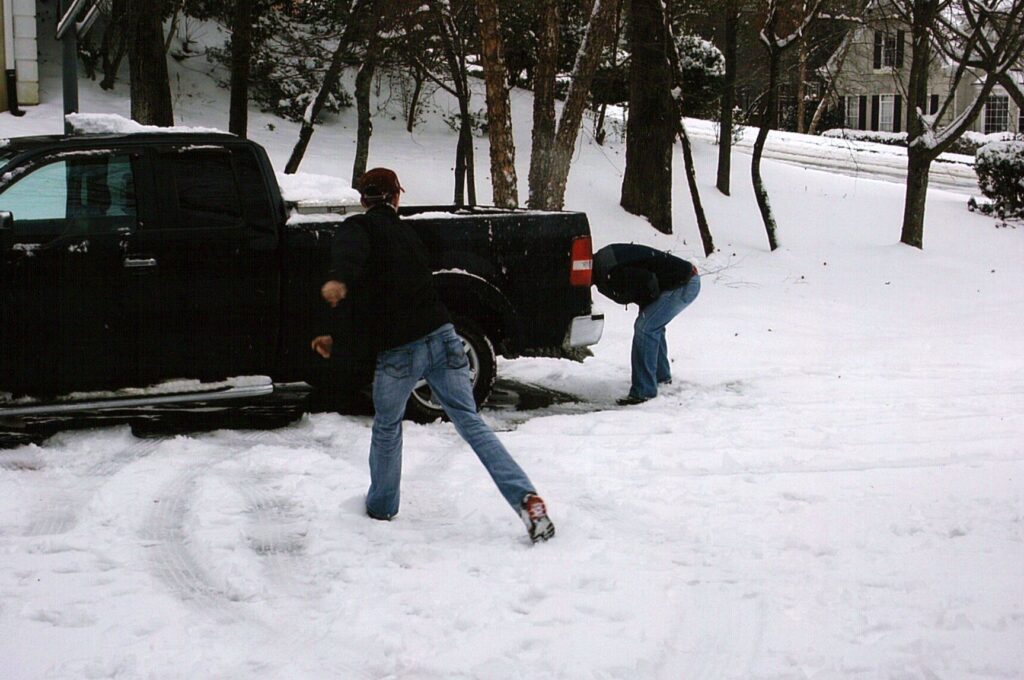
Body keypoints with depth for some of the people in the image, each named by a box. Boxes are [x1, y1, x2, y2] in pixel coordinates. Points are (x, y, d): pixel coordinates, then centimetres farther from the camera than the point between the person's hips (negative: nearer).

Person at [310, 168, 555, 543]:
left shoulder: (359, 227, 3)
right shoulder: (408, 234, 24)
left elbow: (350, 249, -26)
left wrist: (337, 279, -45)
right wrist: (339, 340, 31)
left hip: (397, 353, -4)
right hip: (442, 338, 4)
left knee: (387, 428, 19)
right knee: (471, 422, 2)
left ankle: (381, 508, 34)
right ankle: (528, 500, -11)